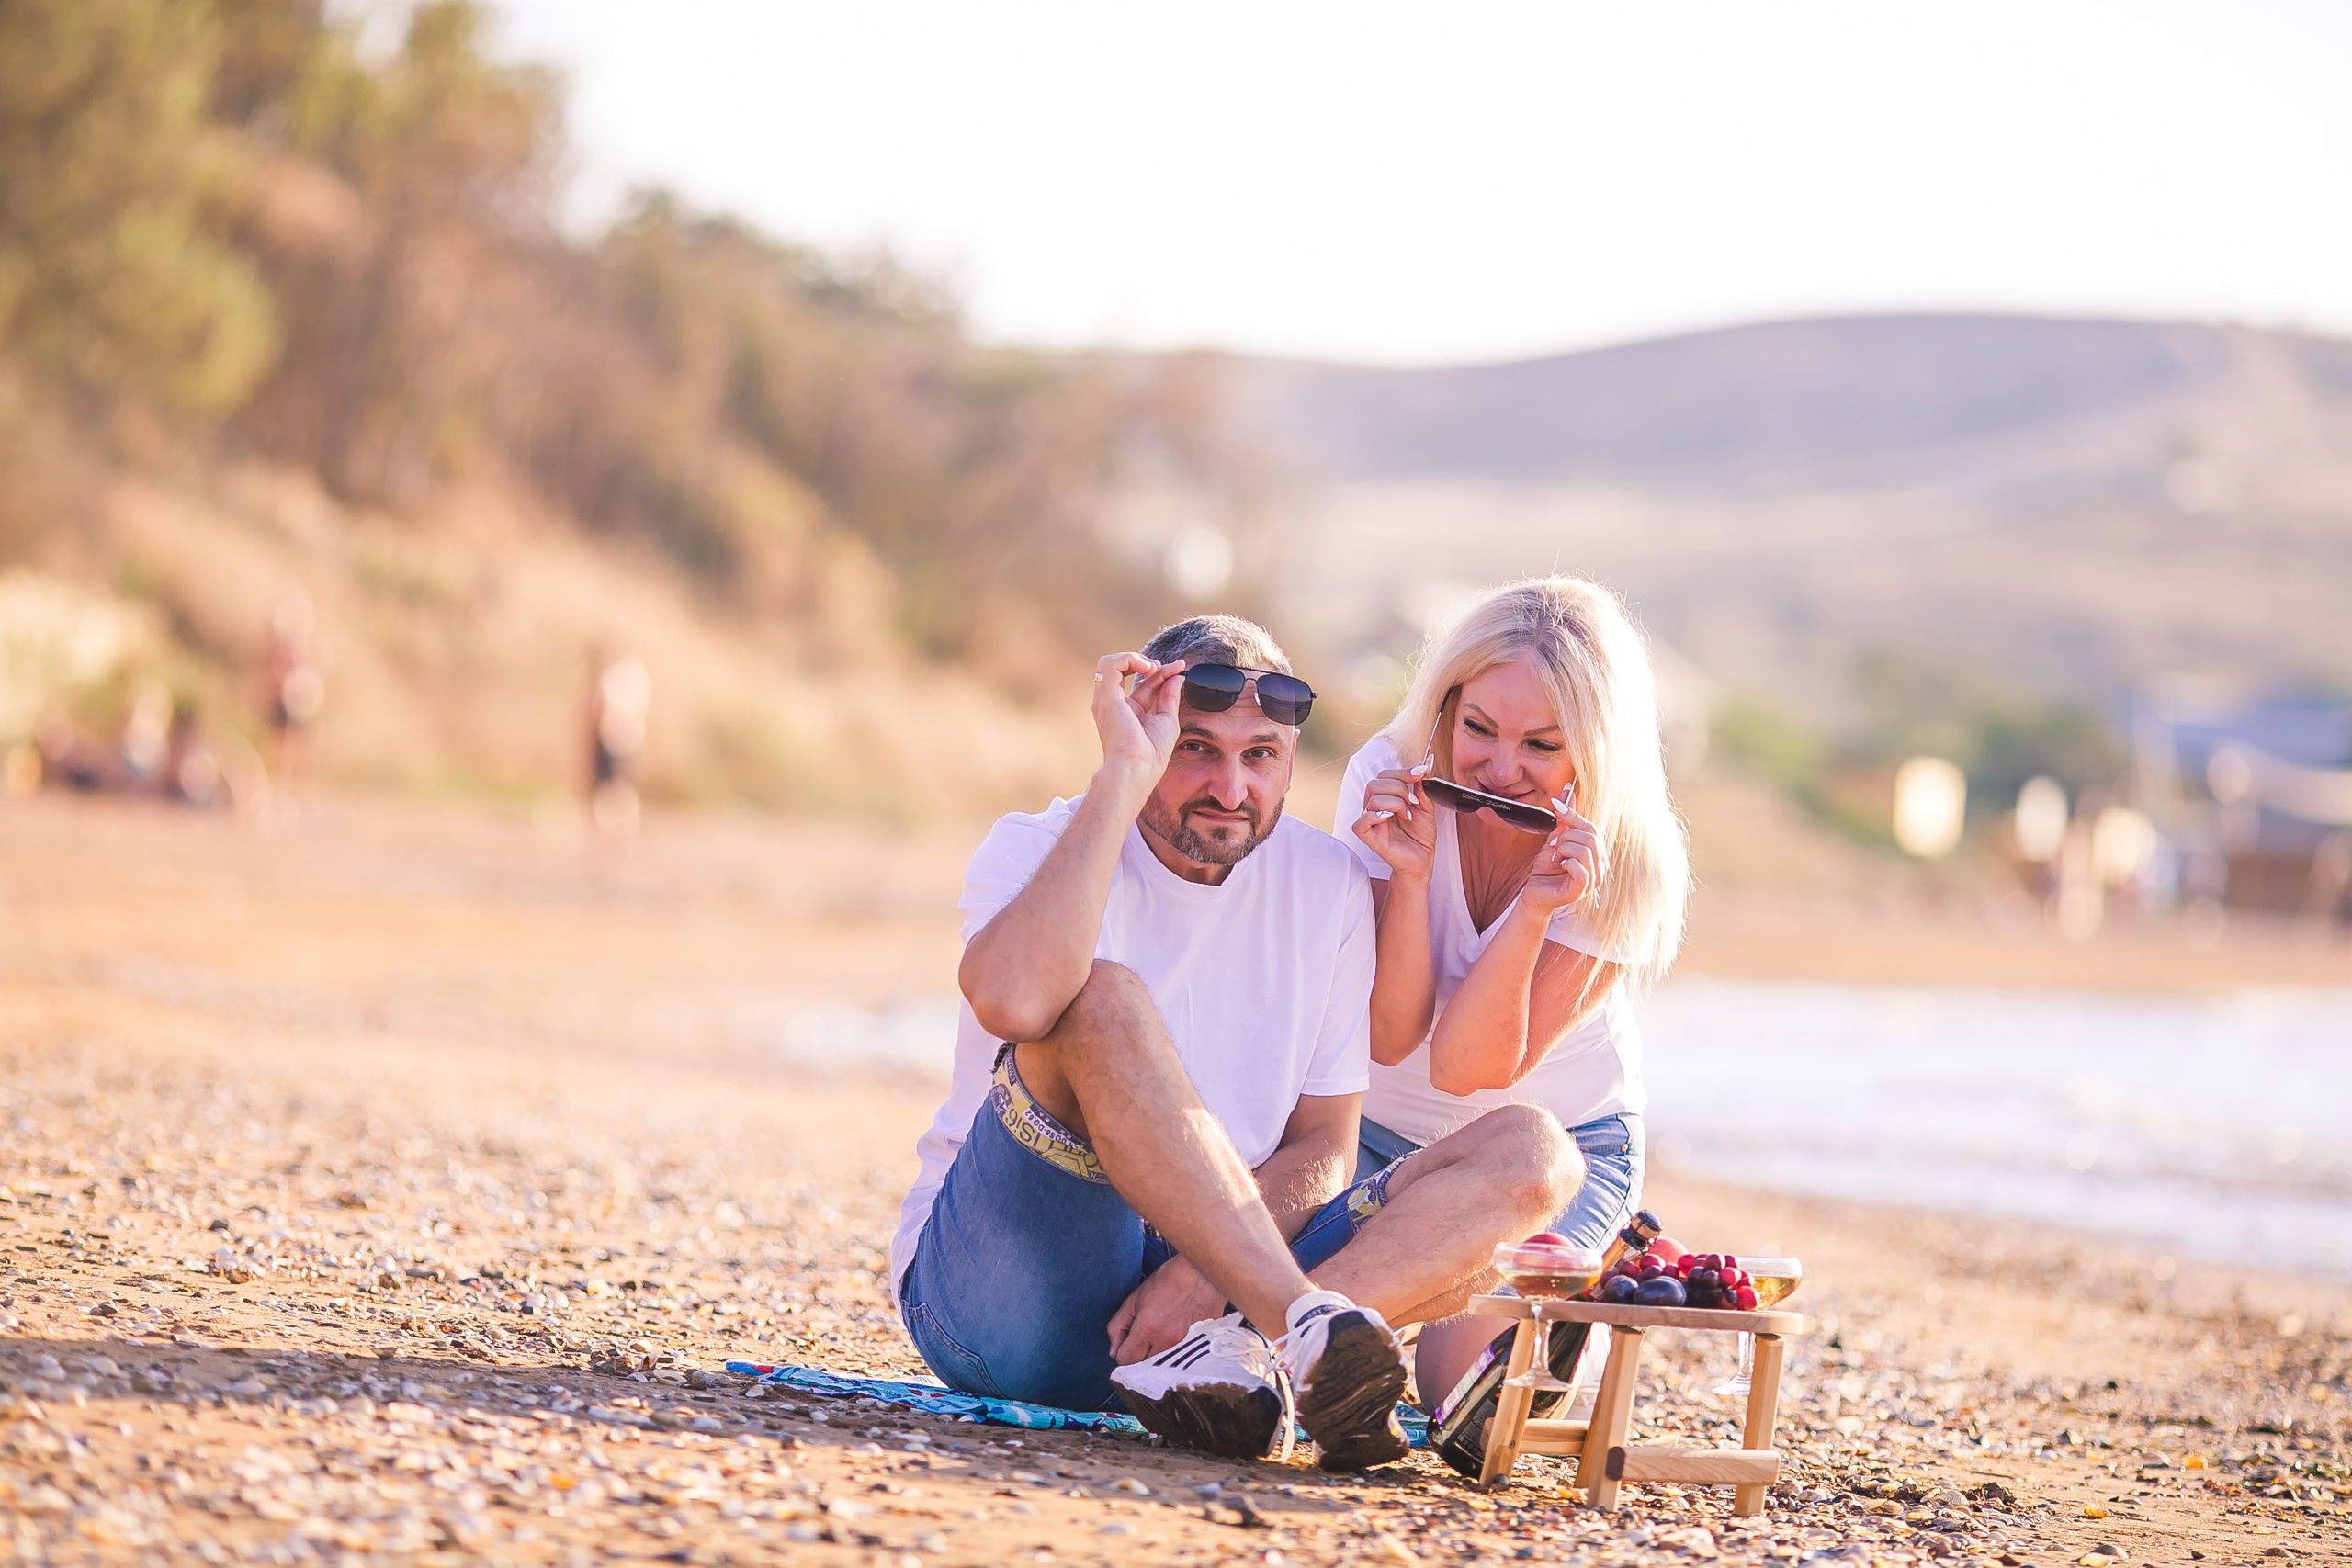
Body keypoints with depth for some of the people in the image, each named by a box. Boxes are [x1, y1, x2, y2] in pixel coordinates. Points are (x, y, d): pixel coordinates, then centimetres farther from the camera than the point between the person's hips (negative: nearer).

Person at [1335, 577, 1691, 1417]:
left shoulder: (1629, 863, -22)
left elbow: (1469, 1067, -25)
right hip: (1379, 1130, 2)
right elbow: (1390, 1039, -21)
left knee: (1469, 1377, -24)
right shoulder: (1390, 780, -19)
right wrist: (1410, 876, -34)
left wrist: (1534, 910, -38)